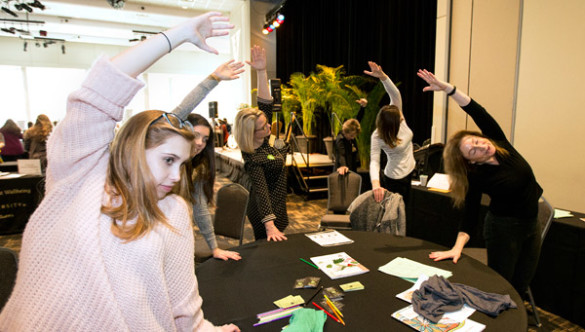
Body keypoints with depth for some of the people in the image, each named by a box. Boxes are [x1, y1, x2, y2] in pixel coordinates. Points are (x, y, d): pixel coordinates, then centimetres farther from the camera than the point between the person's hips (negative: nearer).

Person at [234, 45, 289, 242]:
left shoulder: (263, 140, -2)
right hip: (267, 212, -9)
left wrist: (262, 72, -13)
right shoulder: (253, 159, -25)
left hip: (276, 207, 9)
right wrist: (270, 226, -39)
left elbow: (266, 104, -4)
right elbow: (261, 191, -32)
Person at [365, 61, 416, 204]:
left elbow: (395, 94, -28)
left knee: (405, 205, 20)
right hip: (396, 179, -6)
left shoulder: (397, 116, -14)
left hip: (410, 171, 6)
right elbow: (374, 161, -36)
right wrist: (375, 184, -54)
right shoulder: (378, 137, -28)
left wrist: (382, 76, -45)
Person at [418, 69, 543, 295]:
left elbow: (478, 112, -21)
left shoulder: (500, 144, -10)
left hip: (530, 226, 5)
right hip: (503, 228, -5)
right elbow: (470, 217, -18)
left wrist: (448, 88, -30)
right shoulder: (476, 178, -20)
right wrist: (457, 247, -31)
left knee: (520, 288, 15)